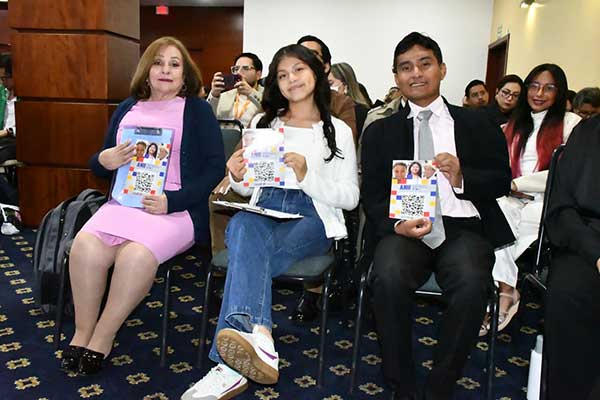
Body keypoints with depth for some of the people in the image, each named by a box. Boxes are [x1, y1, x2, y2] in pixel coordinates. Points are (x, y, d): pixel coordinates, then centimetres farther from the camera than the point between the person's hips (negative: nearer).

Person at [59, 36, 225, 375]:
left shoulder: (197, 109, 5)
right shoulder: (127, 109, 18)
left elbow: (215, 167, -4)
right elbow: (100, 166, 23)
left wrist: (172, 201, -16)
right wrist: (104, 160, -4)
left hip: (177, 209, -4)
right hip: (124, 202, 4)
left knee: (136, 255, -32)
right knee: (85, 245, -25)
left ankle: (102, 338, -9)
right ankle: (82, 333, -6)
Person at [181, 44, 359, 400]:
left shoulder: (338, 131, 9)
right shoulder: (263, 124, 19)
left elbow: (350, 197, 1)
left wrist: (307, 176, -15)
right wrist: (238, 178, -6)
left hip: (311, 219, -2)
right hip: (262, 212, 2)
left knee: (248, 253, -33)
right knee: (242, 225, -36)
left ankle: (231, 365, -40)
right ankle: (257, 338, -53)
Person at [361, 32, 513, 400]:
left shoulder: (477, 125, 16)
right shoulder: (380, 132, 15)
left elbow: (502, 181, 11)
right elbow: (372, 194, 7)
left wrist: (463, 177, -10)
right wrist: (396, 224, -14)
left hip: (463, 227, 0)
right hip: (403, 228, 0)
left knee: (472, 284, -31)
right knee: (389, 278, -32)